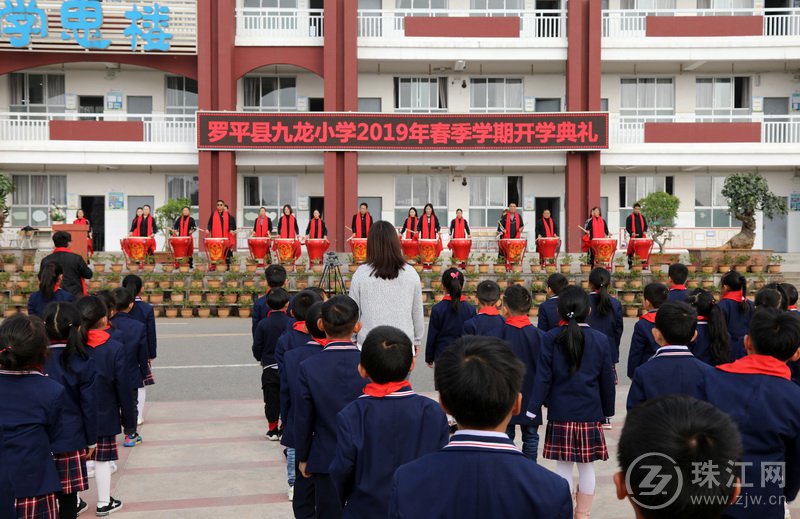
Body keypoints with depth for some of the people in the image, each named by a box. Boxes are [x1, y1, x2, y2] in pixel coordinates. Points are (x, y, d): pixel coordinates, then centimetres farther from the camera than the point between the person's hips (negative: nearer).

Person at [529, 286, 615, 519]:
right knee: (587, 466, 11)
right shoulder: (600, 340, -2)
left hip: (560, 412, -1)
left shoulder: (551, 338, -6)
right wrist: (607, 410, 16)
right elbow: (607, 380, 5)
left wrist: (533, 408, -1)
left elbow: (543, 377, -6)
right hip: (590, 413, 1)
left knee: (563, 464, 6)